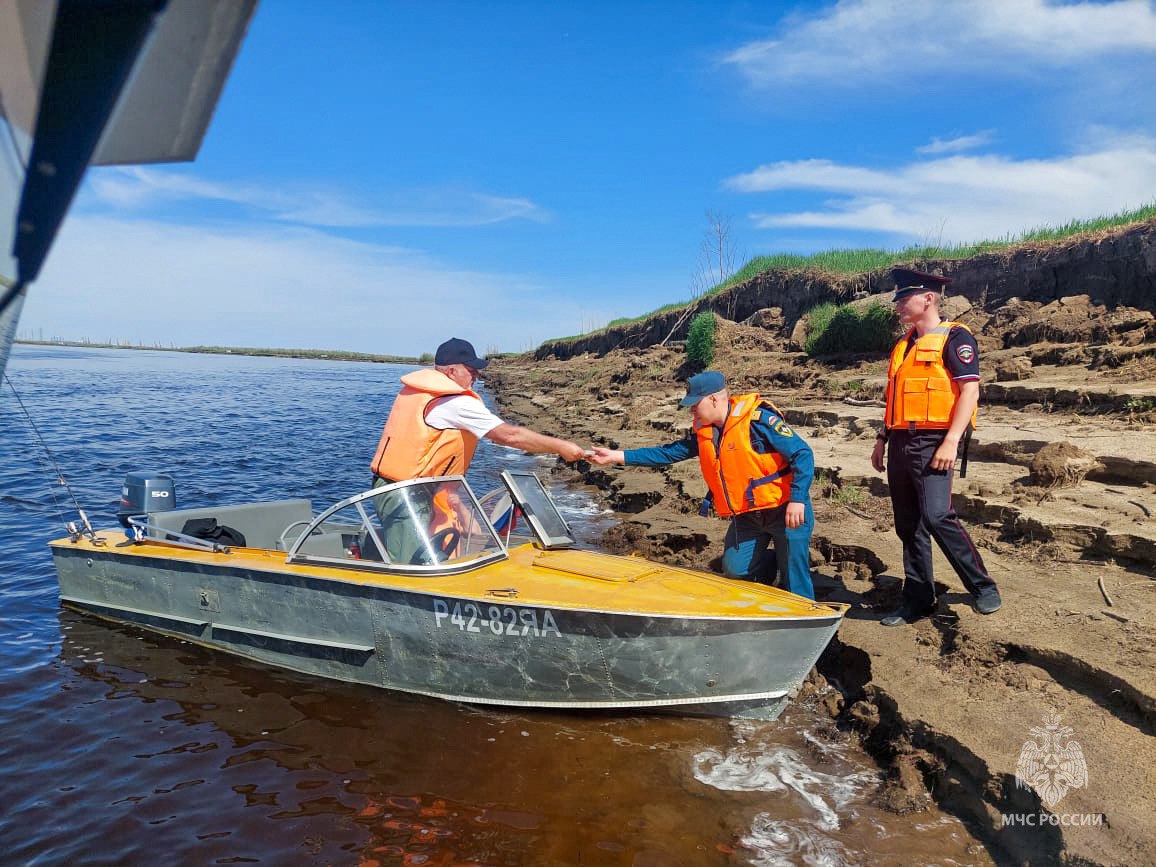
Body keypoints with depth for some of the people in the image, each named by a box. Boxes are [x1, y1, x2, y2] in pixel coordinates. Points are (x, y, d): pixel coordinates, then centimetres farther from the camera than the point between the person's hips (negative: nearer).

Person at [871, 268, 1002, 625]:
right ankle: (918, 599, 18)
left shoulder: (955, 337, -5)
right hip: (901, 444, 8)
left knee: (937, 516, -18)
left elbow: (970, 390, -12)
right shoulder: (903, 344, 19)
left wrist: (951, 441, -20)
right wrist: (883, 439, 18)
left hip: (933, 443, -8)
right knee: (907, 525, 9)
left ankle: (984, 588, 0)